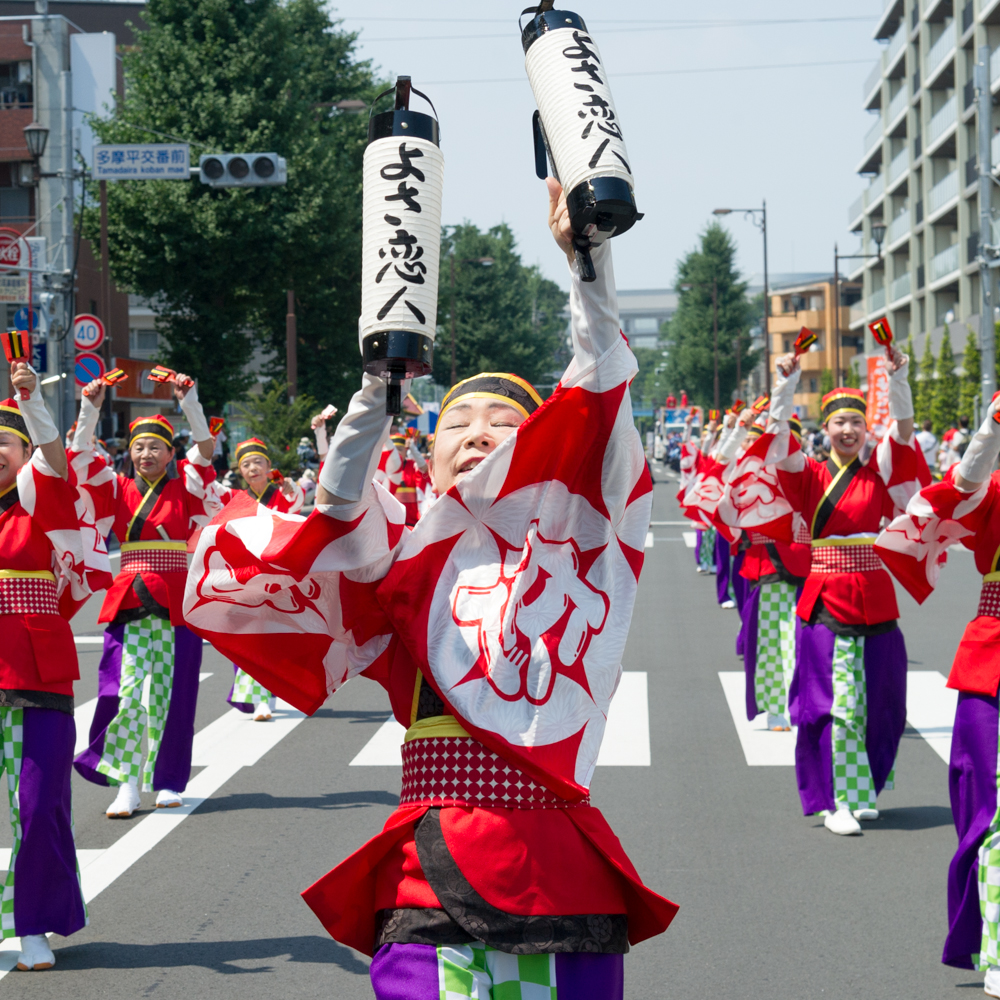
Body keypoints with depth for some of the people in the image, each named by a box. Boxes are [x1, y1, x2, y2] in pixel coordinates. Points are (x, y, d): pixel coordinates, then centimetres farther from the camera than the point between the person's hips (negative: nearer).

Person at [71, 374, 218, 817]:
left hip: (175, 603, -1)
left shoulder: (185, 486, 5)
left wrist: (189, 399, -18)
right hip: (128, 601, 1)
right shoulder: (118, 490, 10)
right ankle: (126, 784, -4)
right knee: (125, 690, -9)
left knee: (169, 693, 1)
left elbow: (205, 447, -8)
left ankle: (166, 781, 12)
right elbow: (79, 455, 1)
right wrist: (91, 409, -10)